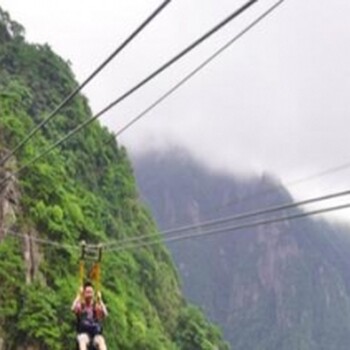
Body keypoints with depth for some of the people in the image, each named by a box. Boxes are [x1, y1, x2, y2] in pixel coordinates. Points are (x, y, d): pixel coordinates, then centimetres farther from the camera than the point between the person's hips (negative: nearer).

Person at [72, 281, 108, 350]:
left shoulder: (96, 306, 9)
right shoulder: (80, 305, 7)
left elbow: (105, 314, -10)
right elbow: (73, 309, -17)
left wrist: (100, 300, -15)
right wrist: (79, 296, -18)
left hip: (96, 332, 1)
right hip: (83, 332, -1)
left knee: (101, 341, -32)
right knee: (83, 340, -35)